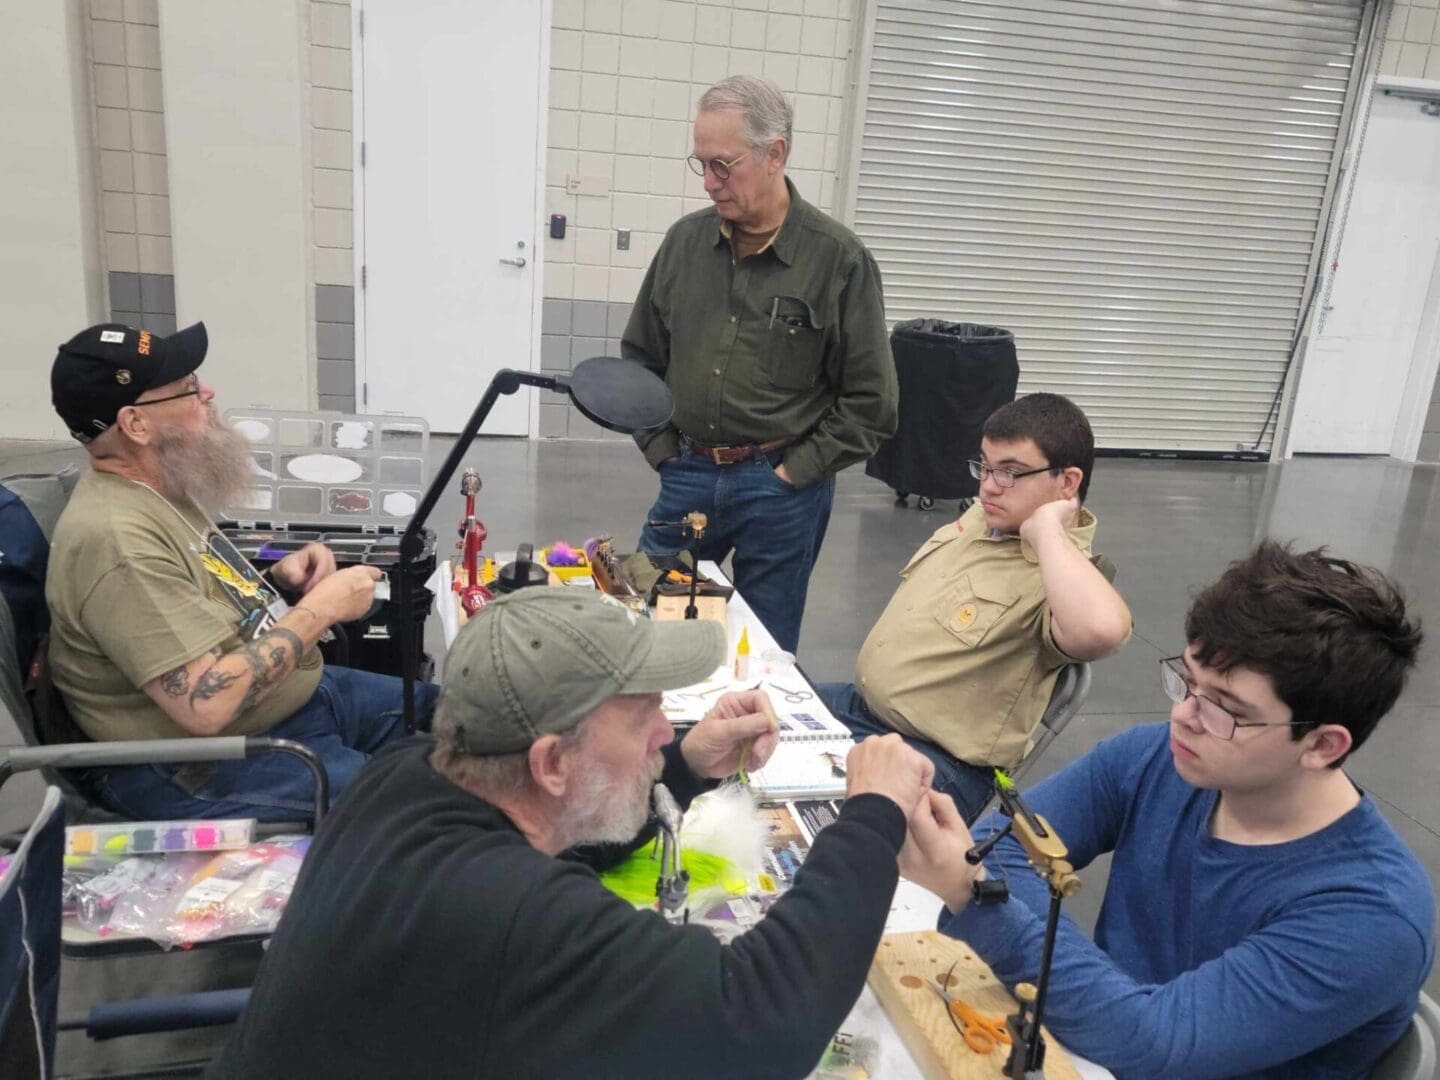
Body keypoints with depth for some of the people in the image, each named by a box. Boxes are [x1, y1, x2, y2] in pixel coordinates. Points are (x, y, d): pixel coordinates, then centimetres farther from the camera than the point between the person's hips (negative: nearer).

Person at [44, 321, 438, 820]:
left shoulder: (159, 491, 4)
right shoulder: (115, 538, -26)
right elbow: (207, 704, -32)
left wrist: (275, 580, -2)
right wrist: (321, 608, -22)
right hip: (203, 765, -10)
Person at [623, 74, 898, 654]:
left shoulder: (839, 258, -8)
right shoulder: (686, 241, 4)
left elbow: (870, 403, -6)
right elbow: (639, 357, 14)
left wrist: (794, 472, -9)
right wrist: (663, 450, 6)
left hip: (781, 488, -3)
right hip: (686, 476, 4)